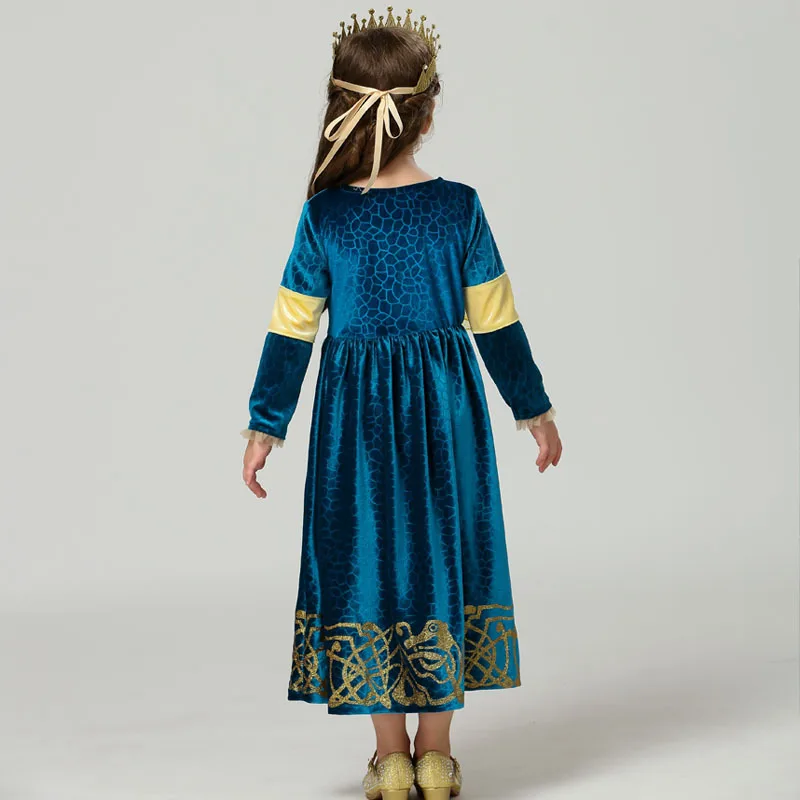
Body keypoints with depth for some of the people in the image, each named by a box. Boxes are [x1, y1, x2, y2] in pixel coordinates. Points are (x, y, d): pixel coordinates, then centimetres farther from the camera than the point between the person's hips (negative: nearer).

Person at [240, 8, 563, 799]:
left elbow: (292, 330, -2)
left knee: (366, 560, 9)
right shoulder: (459, 208, -5)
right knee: (441, 557, 10)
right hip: (444, 407, 0)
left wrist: (264, 425, 7)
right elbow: (495, 324, 0)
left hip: (355, 411, 0)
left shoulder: (325, 216, -5)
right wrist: (533, 408, 11)